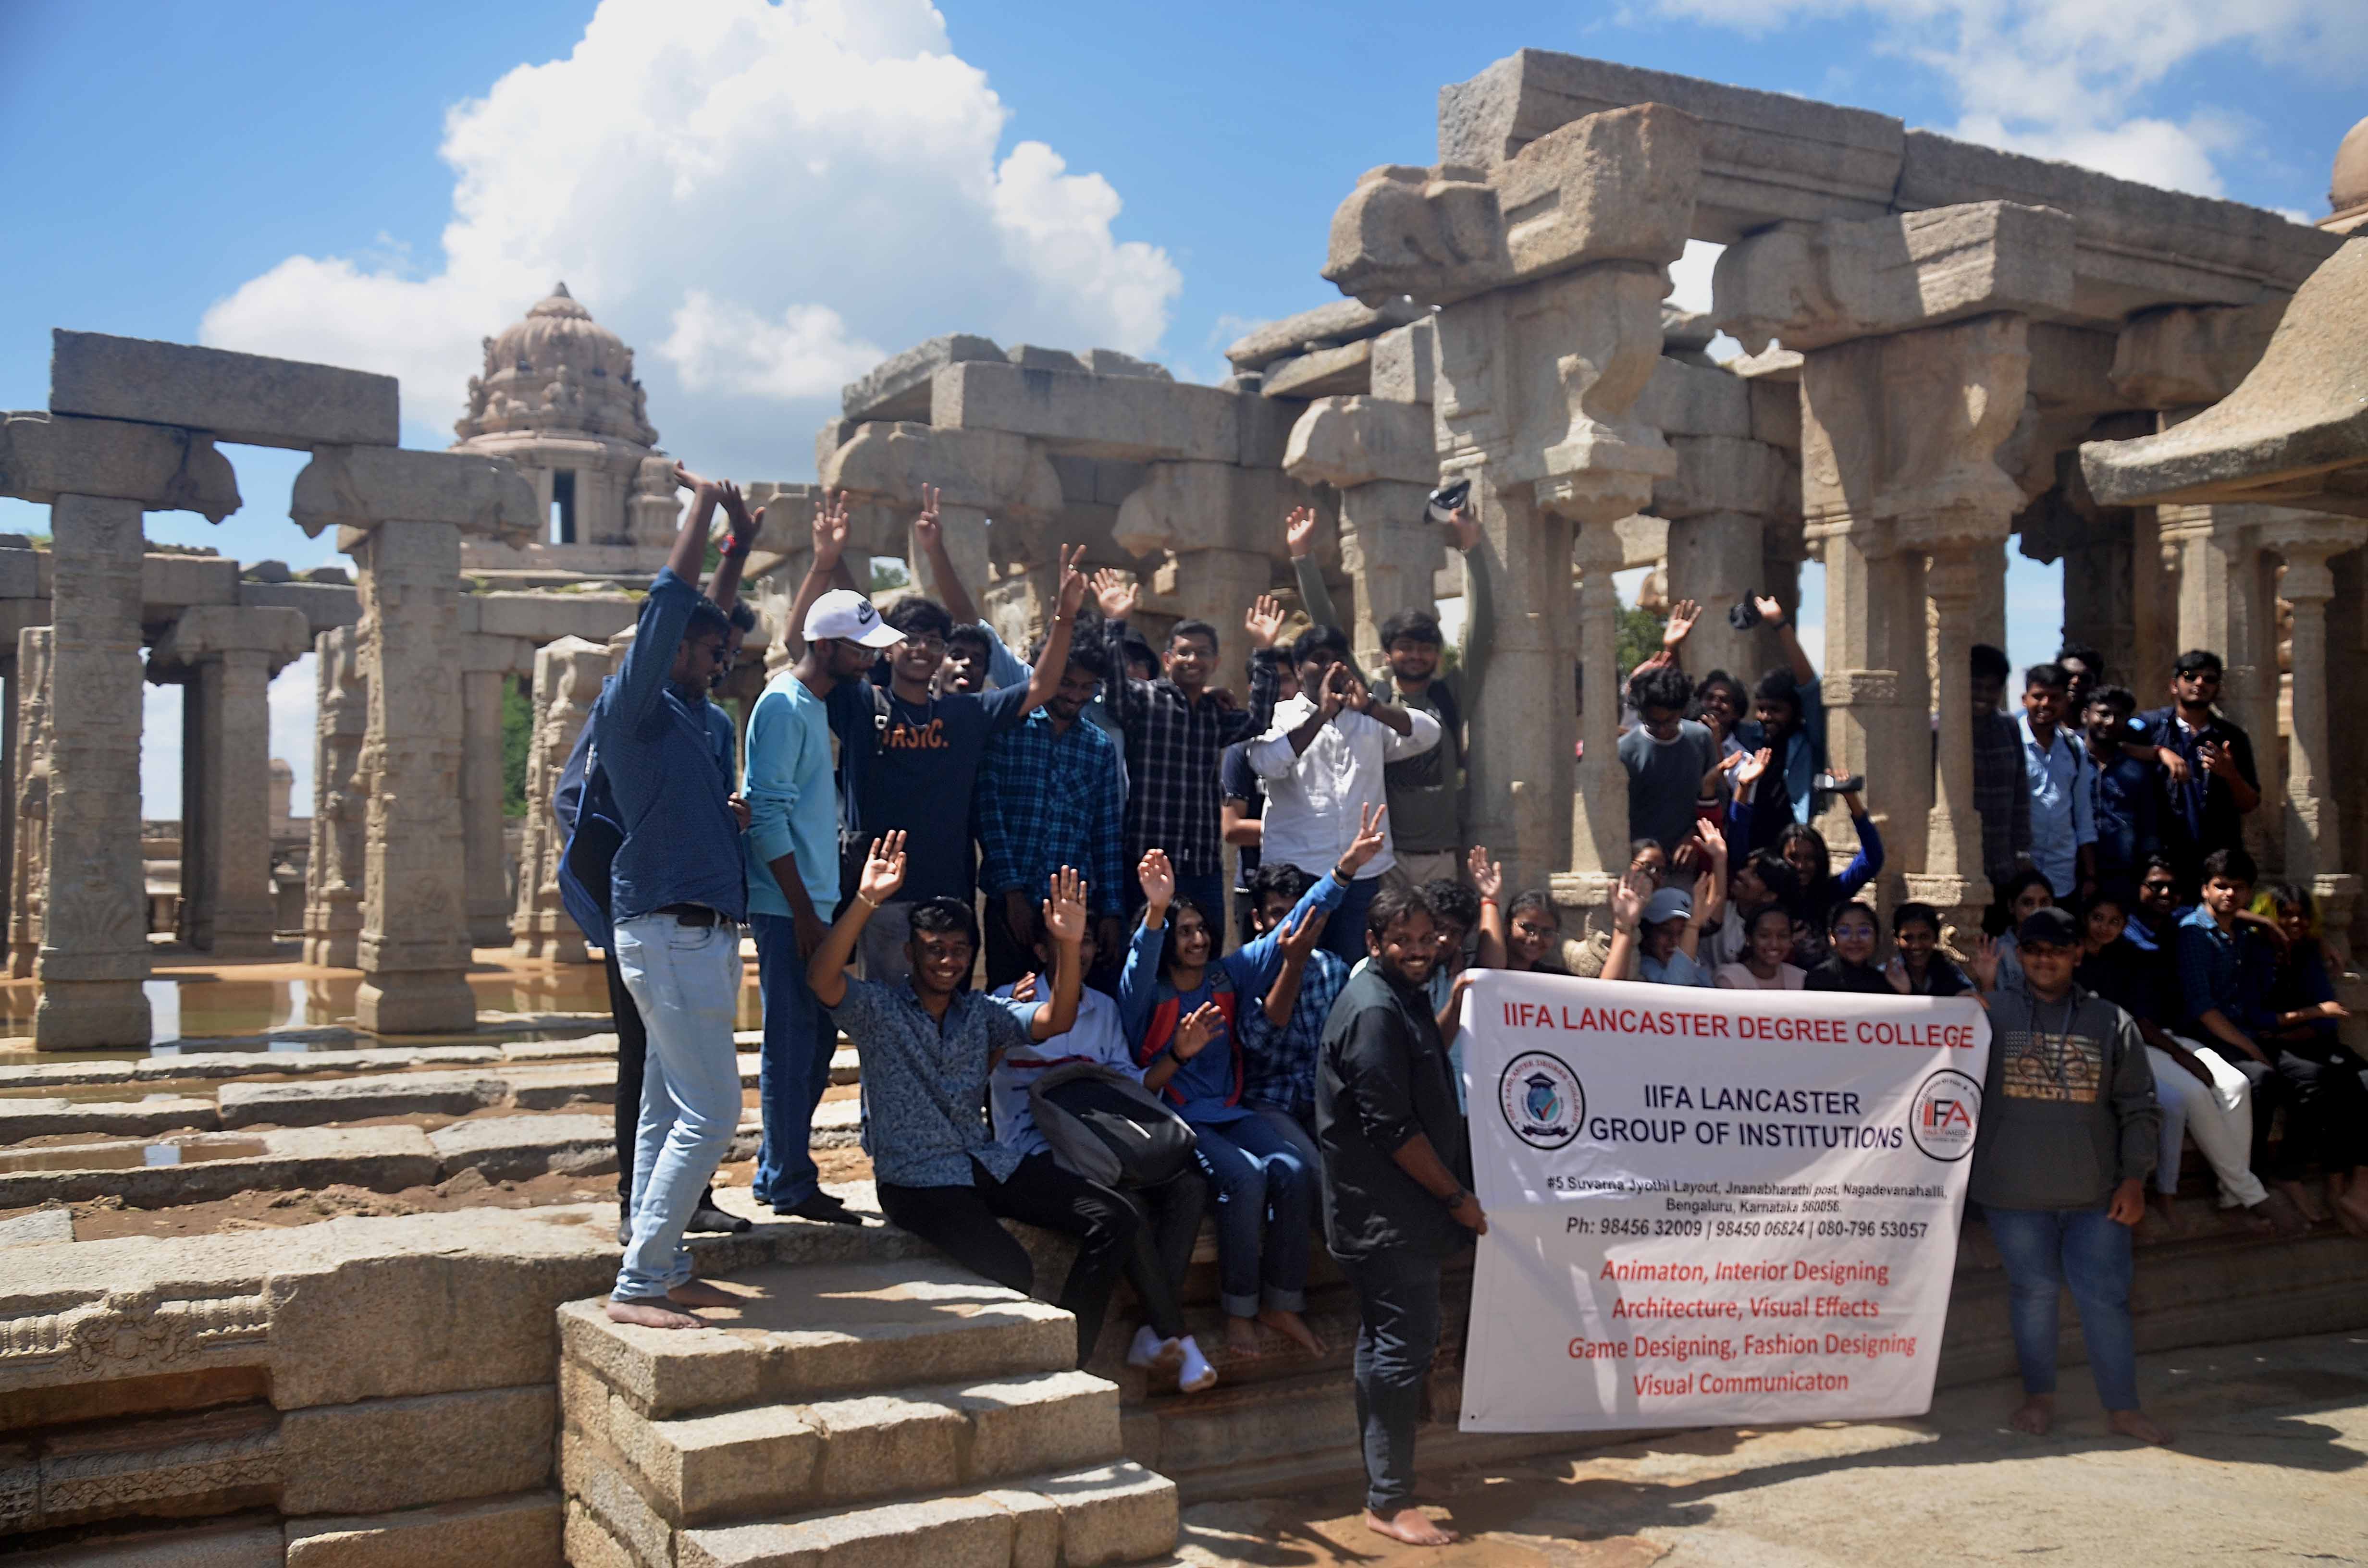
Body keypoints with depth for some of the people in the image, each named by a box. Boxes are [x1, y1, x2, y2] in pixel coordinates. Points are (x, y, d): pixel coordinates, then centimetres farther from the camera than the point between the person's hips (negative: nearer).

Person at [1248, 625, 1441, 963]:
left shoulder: (1371, 719, 17)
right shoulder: (1280, 716, 7)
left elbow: (1428, 733, 2)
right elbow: (1266, 764, -14)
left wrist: (1370, 706, -12)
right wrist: (1322, 715, -18)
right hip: (1295, 870, -3)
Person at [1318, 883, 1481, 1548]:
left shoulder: (1402, 999, 14)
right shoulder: (1374, 1010, -18)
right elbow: (1393, 1128, -21)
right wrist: (1457, 1197, -15)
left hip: (1395, 1211, 11)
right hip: (1386, 1213, -11)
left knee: (1389, 1343, 17)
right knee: (1404, 1346, -7)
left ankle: (1385, 1488, 29)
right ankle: (1389, 1502, 0)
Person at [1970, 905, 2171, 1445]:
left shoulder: (2111, 1022, 6)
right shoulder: (1993, 1013, 3)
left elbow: (2139, 1107, 7)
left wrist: (2134, 1178, 0)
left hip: (2095, 1193, 1)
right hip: (2016, 1192, -1)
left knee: (2105, 1295, 4)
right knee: (2034, 1290, 9)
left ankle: (2124, 1407, 16)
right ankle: (2039, 1396, 24)